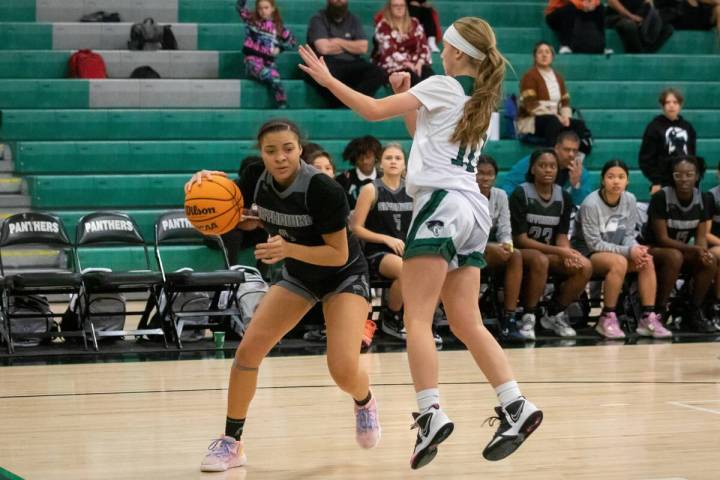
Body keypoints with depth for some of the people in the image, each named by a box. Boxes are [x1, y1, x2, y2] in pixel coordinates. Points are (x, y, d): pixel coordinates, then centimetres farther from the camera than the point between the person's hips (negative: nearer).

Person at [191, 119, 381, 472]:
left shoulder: (322, 189, -30)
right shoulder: (262, 182, -14)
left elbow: (338, 254, -25)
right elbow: (251, 222, 6)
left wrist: (288, 248, -39)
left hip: (345, 276, -5)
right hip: (298, 275, 5)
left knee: (343, 370, -21)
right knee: (248, 350, -12)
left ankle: (364, 402, 18)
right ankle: (231, 442, 4)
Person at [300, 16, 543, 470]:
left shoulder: (442, 86, -4)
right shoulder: (480, 98, 19)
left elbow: (375, 110, -9)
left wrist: (327, 78, 1)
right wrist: (407, 95, 22)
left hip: (441, 203, -8)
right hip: (472, 210, 8)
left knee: (418, 318, -10)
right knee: (467, 322, 8)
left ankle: (431, 413, -21)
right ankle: (516, 406, -2)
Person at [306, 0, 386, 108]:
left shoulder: (353, 20, 17)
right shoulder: (318, 19, 3)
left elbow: (363, 47, 7)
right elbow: (323, 48, -12)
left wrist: (338, 42, 0)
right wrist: (350, 46, 3)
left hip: (351, 64, 5)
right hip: (327, 64, -5)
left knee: (378, 73, -24)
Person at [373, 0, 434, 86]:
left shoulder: (414, 23, 11)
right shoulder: (383, 26, -3)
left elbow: (423, 45, 5)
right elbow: (389, 51, -14)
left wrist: (420, 62, -14)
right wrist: (407, 64, -23)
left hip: (414, 63, 4)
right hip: (393, 64, -4)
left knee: (428, 73, -28)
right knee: (413, 77, -35)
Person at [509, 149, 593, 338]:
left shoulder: (564, 197, 6)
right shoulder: (521, 194, -9)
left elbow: (561, 236, 5)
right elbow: (520, 239, -13)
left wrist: (567, 253, -20)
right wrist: (558, 251, -22)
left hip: (553, 254, 5)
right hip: (524, 252, -5)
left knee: (585, 266, -23)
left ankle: (554, 314, -3)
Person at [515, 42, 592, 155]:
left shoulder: (557, 77, 17)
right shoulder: (530, 76, -5)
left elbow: (565, 102, 14)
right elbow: (531, 105, -15)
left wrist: (565, 116, -9)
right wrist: (555, 116, -21)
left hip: (556, 118, 6)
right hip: (531, 121, -6)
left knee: (579, 124, -20)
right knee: (553, 122, -38)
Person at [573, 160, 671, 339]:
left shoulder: (630, 200, -2)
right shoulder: (591, 204, -18)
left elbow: (628, 235, 2)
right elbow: (594, 244, -19)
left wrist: (637, 250, -22)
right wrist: (628, 251, -26)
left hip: (615, 252, 6)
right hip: (587, 254, -6)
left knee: (647, 261, -20)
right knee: (619, 262, -35)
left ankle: (648, 318, -20)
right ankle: (607, 319, -26)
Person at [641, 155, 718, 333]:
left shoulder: (701, 199, -4)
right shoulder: (661, 197, -20)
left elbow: (701, 237, -2)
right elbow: (662, 238, -20)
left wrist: (703, 251, -26)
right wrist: (695, 249, -29)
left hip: (683, 249, 5)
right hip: (653, 249, -5)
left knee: (710, 261, -23)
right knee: (675, 256, -37)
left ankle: (693, 311, -7)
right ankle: (659, 310, -24)